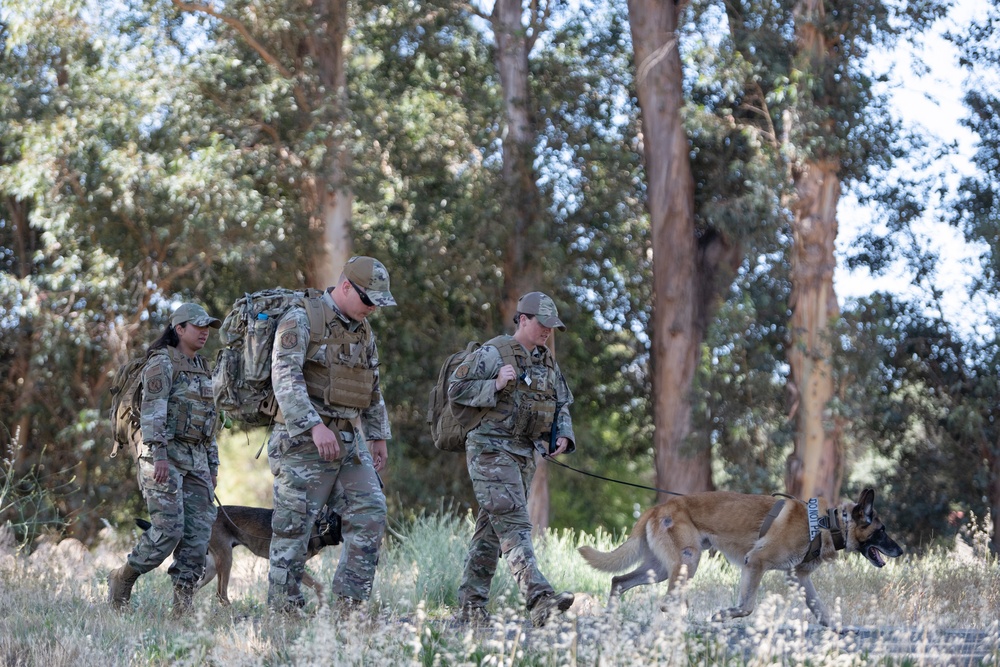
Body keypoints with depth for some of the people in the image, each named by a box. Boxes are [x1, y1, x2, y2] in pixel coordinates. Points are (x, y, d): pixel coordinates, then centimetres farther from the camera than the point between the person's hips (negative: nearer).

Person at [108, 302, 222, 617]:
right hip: (165, 456, -8)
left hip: (196, 459, 8)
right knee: (169, 529, -14)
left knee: (199, 531, -3)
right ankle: (122, 579, 5)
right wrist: (159, 455, -25)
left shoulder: (202, 368, 19)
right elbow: (152, 411, -15)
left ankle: (183, 603, -2)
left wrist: (213, 464, 18)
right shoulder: (162, 363, -6)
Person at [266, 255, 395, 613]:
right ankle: (283, 611, 2)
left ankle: (348, 606, 1)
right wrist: (315, 426, -28)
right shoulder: (301, 321, -9)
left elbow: (373, 389, 25)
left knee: (370, 516, -2)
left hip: (350, 441, 7)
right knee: (293, 529, -3)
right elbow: (285, 378, -20)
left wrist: (378, 437, 22)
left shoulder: (363, 330, 16)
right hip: (304, 441, -7)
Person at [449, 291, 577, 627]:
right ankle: (539, 599, -29)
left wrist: (563, 436, 5)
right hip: (491, 450, -8)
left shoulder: (548, 362, 15)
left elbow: (562, 404, 23)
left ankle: (471, 604, 16)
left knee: (492, 528, 11)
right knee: (514, 524, -17)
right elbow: (456, 389, -9)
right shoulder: (494, 353, -8)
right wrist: (495, 386, -21)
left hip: (524, 454, 8)